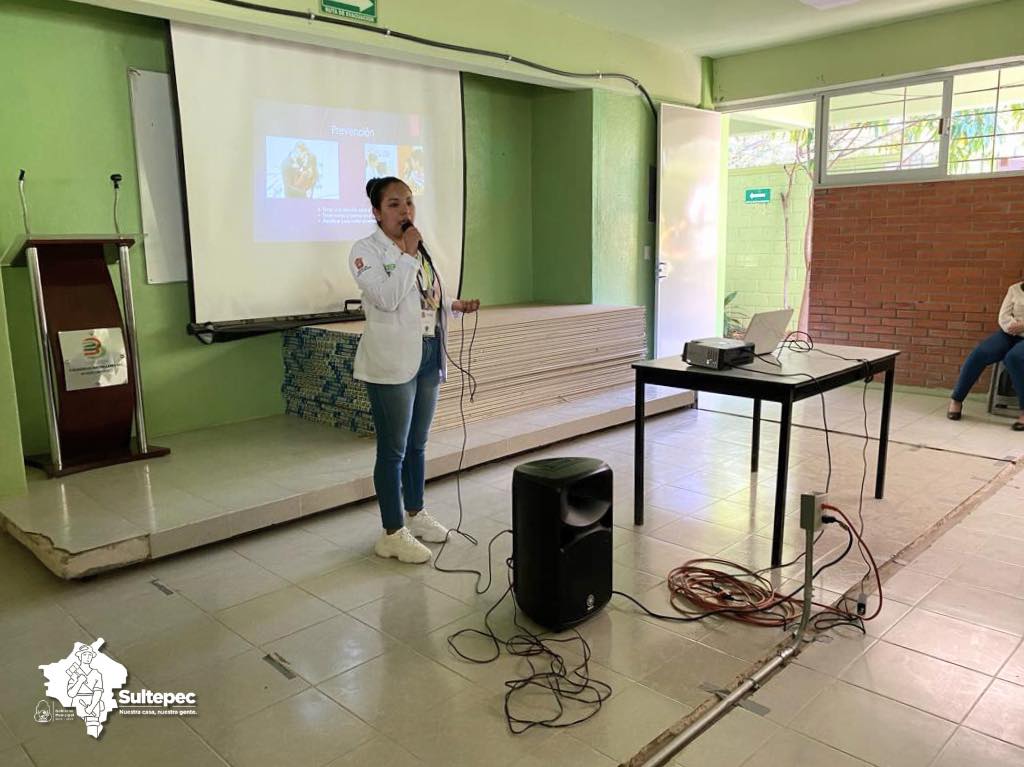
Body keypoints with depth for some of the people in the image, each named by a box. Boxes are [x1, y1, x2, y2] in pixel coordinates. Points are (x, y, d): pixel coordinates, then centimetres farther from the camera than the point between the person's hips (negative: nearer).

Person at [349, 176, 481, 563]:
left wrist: (455, 305, 7)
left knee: (417, 445, 17)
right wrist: (407, 254, -17)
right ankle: (392, 534, 9)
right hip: (391, 361, -7)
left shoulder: (419, 247, 14)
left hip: (428, 356, 7)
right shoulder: (366, 250, -8)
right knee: (392, 450, -1)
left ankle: (415, 515, 32)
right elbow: (387, 299, -22)